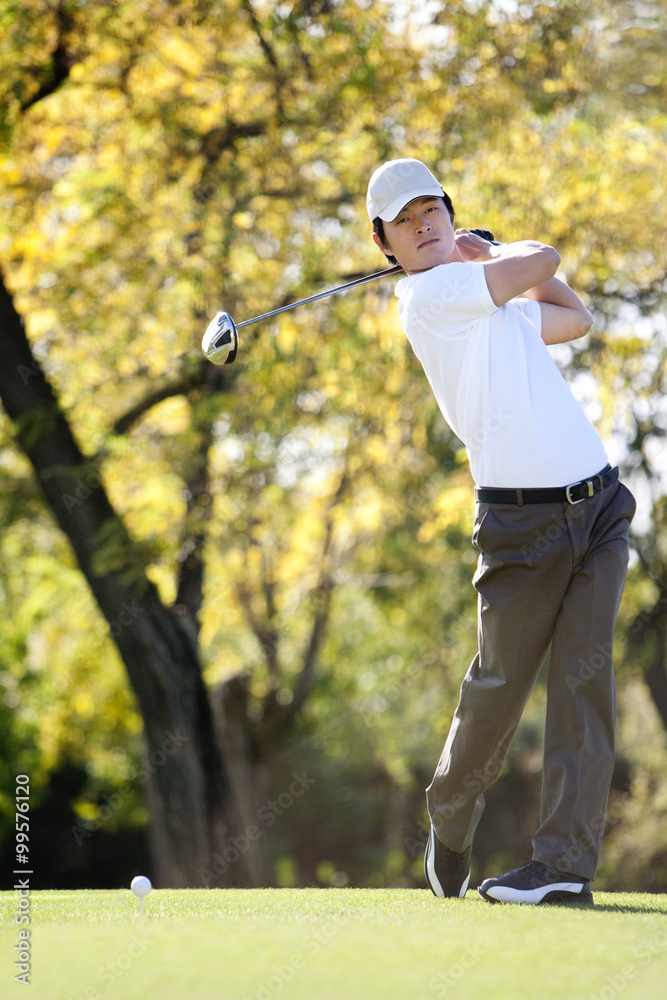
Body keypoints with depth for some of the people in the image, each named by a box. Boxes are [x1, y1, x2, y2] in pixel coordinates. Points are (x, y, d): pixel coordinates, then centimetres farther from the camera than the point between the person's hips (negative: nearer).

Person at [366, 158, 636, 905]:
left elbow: (575, 319, 33)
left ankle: (567, 860, -10)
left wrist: (490, 254, 29)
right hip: (521, 517, -6)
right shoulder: (430, 295, -5)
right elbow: (541, 263, -3)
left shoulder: (488, 302, 21)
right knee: (499, 681, 1)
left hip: (597, 504, 6)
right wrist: (508, 255, 19)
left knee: (583, 673, -7)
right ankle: (451, 821, 28)